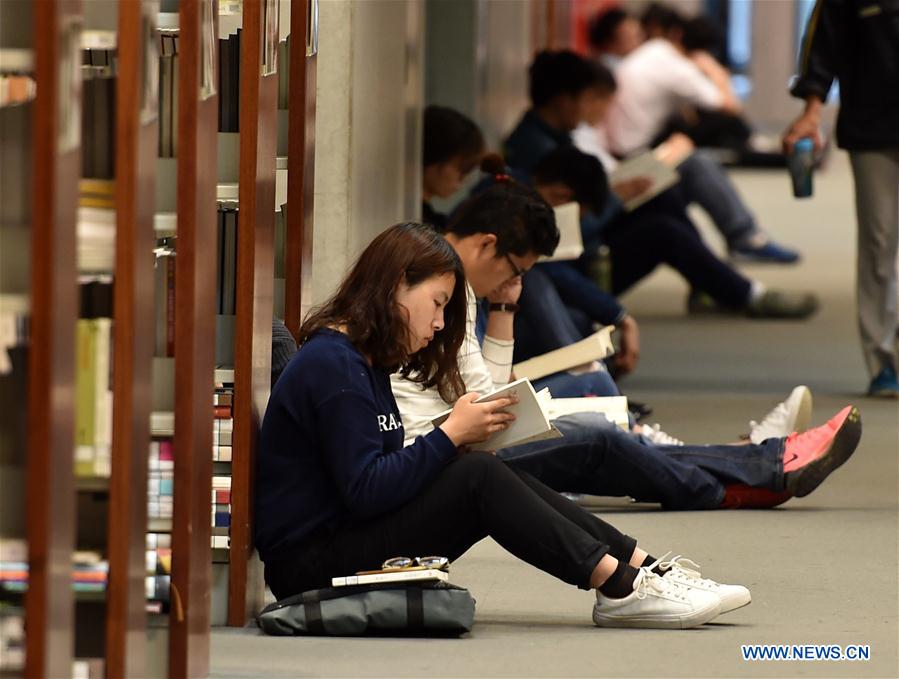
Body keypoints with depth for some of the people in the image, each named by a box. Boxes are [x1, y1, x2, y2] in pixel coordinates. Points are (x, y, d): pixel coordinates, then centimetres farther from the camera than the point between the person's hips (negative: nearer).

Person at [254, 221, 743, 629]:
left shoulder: (364, 361, 18)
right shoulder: (332, 366, -16)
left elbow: (389, 475, 12)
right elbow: (365, 491, -22)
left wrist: (457, 441, -2)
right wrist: (451, 434, -17)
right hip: (315, 564, -10)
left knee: (499, 479, -1)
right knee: (479, 478, -20)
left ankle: (643, 570, -7)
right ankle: (617, 586, -19)